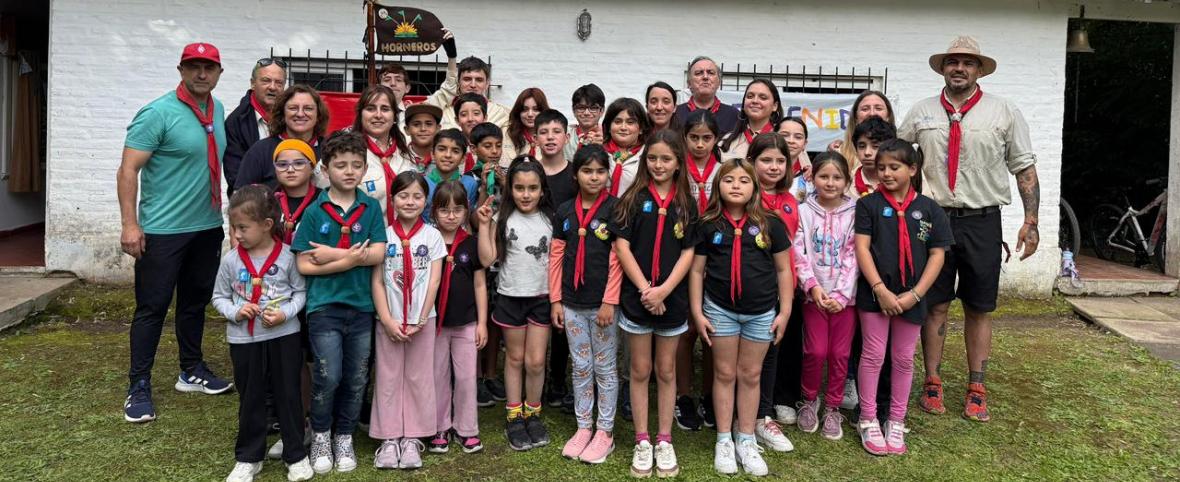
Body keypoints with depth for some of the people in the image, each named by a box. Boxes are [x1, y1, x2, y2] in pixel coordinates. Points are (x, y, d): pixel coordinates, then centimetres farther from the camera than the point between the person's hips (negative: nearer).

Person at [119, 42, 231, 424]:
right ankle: (138, 386, 9)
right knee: (152, 307, 0)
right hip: (163, 230, -7)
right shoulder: (158, 114, -14)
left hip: (208, 226, 7)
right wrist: (130, 224, -22)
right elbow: (128, 170, -16)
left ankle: (192, 370, 31)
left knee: (195, 302, 17)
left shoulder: (218, 111, 8)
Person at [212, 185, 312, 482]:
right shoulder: (231, 260, -4)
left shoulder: (287, 256, -9)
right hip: (244, 340, 2)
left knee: (289, 396, 9)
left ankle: (296, 455, 22)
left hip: (284, 336, -2)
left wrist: (285, 313, -17)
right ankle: (249, 457, 28)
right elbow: (219, 297, 5)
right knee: (250, 400, 14)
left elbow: (300, 292, 0)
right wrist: (235, 312, -14)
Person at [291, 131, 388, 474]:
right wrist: (351, 259, -13)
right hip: (324, 305, -2)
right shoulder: (315, 212, -2)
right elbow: (304, 265, -6)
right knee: (328, 377, -3)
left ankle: (344, 437, 28)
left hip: (362, 305, 2)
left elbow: (377, 254, -8)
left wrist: (333, 254, -12)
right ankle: (321, 435, 21)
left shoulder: (371, 208, 2)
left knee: (356, 379, 10)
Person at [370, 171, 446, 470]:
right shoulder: (384, 236, 1)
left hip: (422, 319, 0)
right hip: (389, 320, 0)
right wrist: (387, 320, -10)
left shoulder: (432, 236, 1)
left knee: (419, 378, 5)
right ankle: (389, 438, 13)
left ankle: (412, 438, 14)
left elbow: (434, 281, -3)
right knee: (388, 378, 5)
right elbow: (377, 281, -2)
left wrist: (421, 319, -10)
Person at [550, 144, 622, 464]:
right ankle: (583, 428, 24)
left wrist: (610, 302, -14)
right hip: (572, 303, 4)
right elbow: (556, 257, 7)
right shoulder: (564, 211, 6)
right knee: (581, 368, 13)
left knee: (605, 368, 7)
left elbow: (617, 259, -9)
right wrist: (555, 300, 3)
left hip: (603, 304, -3)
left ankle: (605, 432, 17)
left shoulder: (615, 208, -6)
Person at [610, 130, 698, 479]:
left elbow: (688, 252, -2)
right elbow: (621, 246, -7)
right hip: (636, 297, -1)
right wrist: (644, 289, -15)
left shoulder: (686, 203, 3)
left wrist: (664, 290, -15)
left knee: (666, 371, 11)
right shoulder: (633, 198, -1)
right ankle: (642, 442, 18)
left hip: (672, 299, 1)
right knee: (640, 370, 8)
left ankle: (664, 441, 22)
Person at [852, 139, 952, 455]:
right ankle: (868, 421, 16)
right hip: (875, 293, -2)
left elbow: (937, 254, 0)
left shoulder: (928, 209, 2)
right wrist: (880, 289, -16)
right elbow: (861, 247, -7)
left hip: (911, 297, 2)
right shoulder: (869, 204, -2)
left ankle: (896, 422, 24)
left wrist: (915, 294, -9)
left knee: (904, 358, 11)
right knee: (873, 355, 4)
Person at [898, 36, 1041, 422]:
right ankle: (932, 384, 16)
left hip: (982, 221, 0)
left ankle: (976, 390, 18)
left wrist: (1031, 221, -4)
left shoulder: (1004, 112, 2)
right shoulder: (922, 112, 6)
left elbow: (1024, 168, 2)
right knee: (935, 305, 6)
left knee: (979, 308, 8)